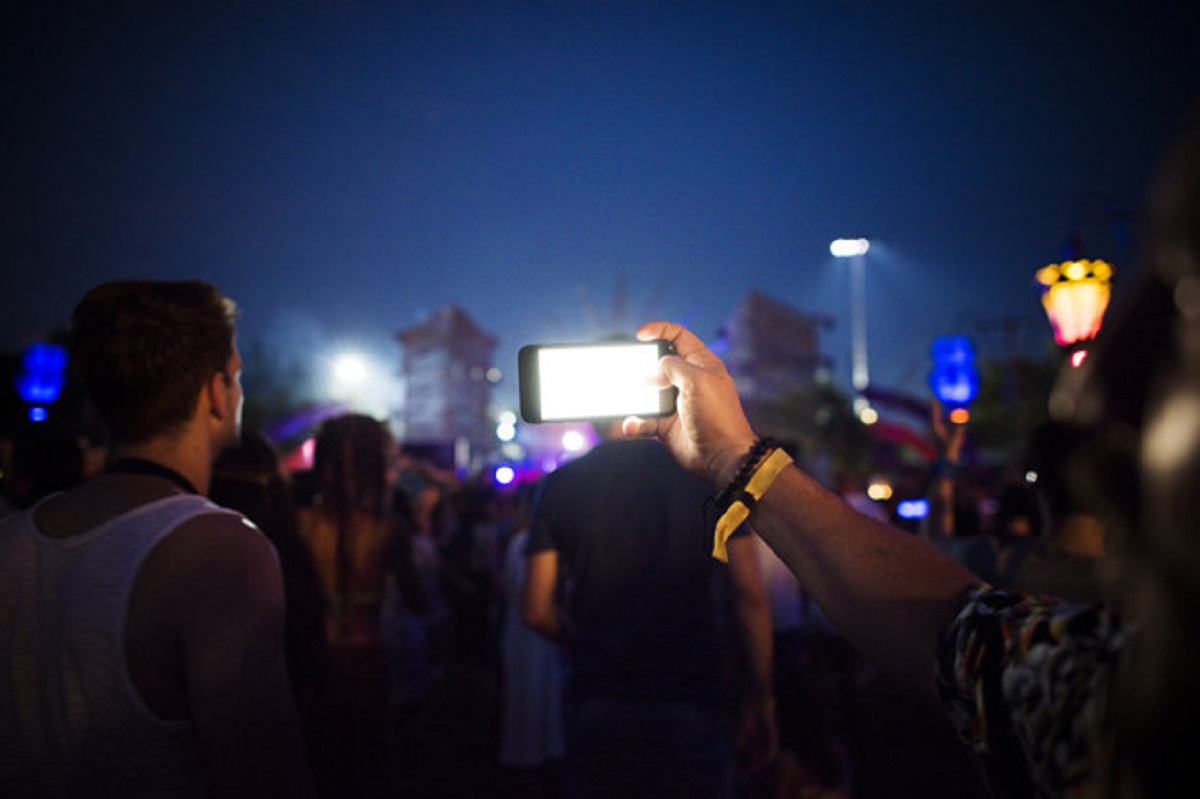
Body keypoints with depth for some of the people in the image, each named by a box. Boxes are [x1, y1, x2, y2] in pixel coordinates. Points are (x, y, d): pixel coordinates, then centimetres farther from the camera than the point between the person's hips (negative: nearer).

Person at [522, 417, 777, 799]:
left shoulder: (560, 485, -2)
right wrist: (761, 699, 4)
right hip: (693, 703, -1)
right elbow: (750, 597, -5)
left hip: (597, 710, 1)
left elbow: (537, 610, -2)